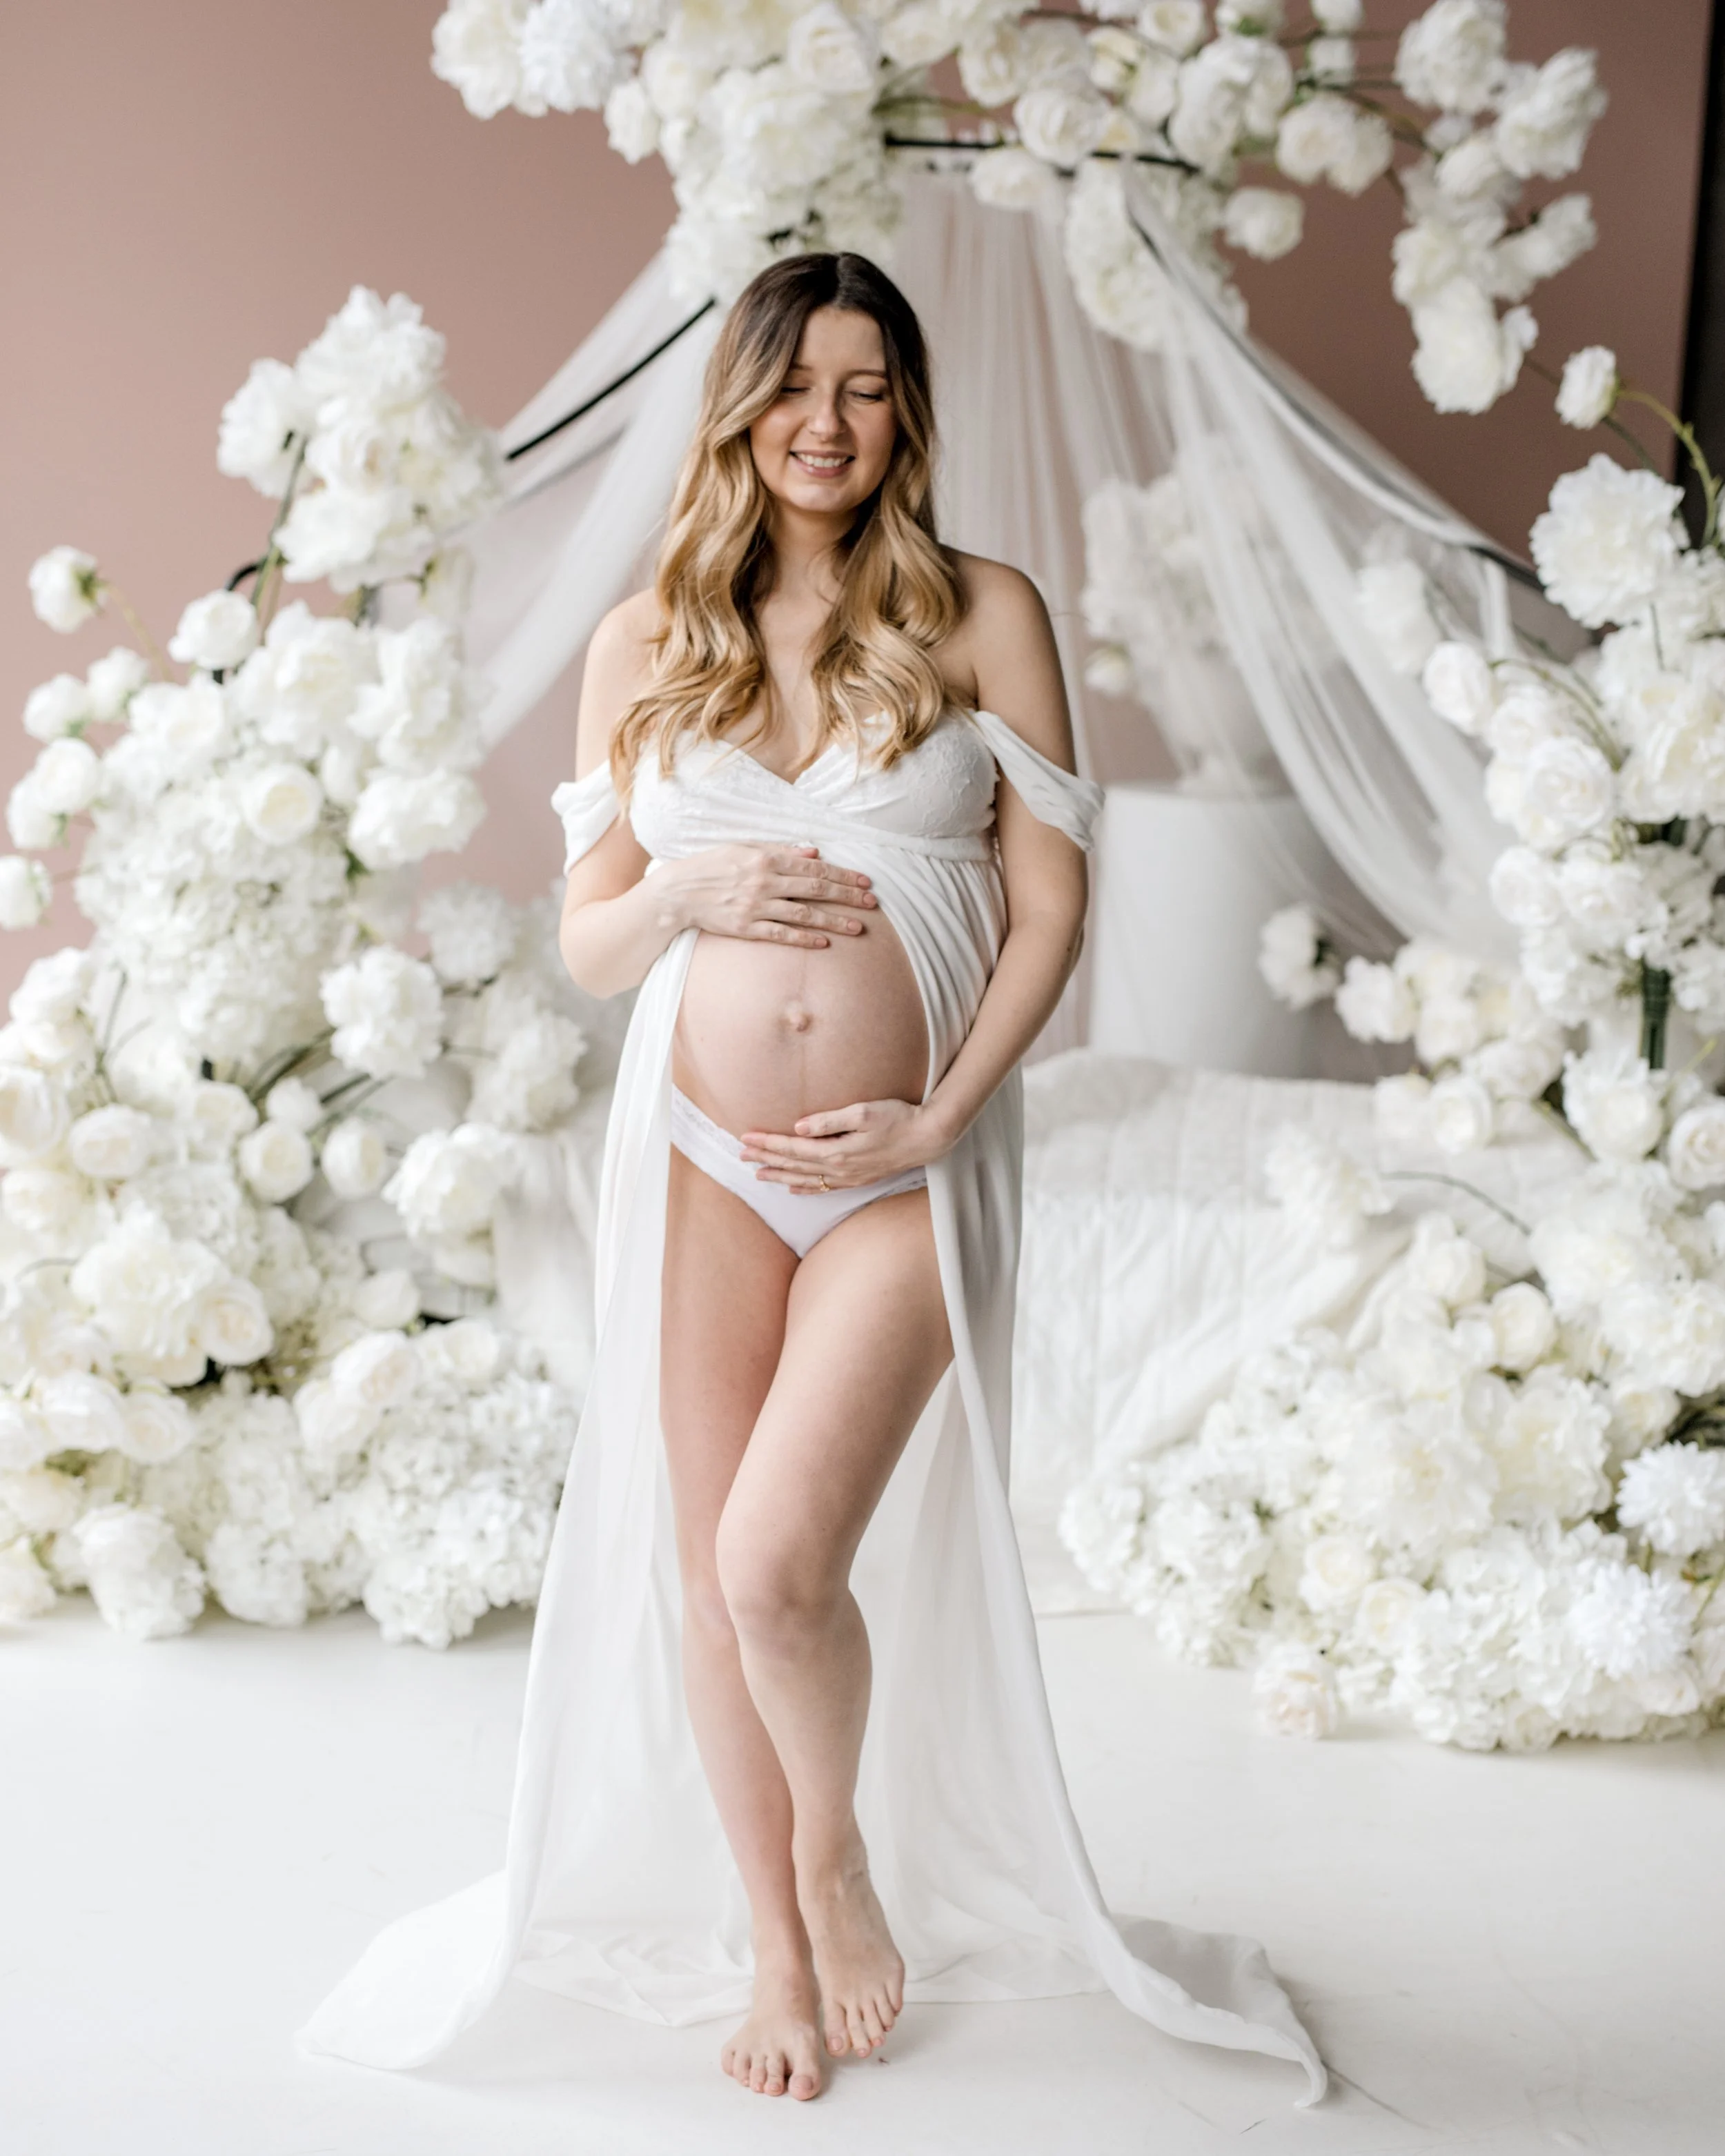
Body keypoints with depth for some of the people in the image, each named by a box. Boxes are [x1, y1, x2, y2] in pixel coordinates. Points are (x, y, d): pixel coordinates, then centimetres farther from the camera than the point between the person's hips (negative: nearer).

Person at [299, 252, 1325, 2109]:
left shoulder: (981, 616, 2)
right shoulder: (645, 644, 8)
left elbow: (1049, 906, -1)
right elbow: (587, 944, 10)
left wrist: (940, 1120, -11)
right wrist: (687, 891, -12)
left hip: (907, 1172, -2)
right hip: (701, 1159, 3)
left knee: (782, 1563, -13)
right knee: (705, 1573, 7)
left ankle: (844, 1848, 20)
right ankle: (775, 1949, 28)